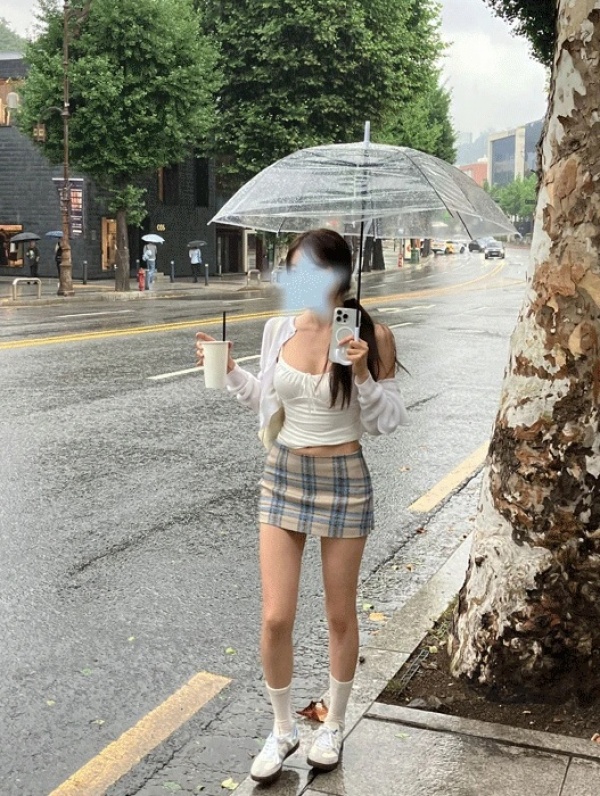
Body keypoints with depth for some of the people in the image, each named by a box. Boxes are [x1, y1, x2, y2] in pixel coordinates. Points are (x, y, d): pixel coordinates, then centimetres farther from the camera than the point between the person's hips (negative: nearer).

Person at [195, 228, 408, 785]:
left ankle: (333, 725, 35)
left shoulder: (372, 335, -11)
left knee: (340, 616, 12)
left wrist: (361, 373, -23)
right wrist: (229, 372, -2)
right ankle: (282, 730, 27)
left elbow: (389, 420, -7)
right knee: (275, 618, 4)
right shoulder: (278, 329, -1)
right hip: (283, 475, 3)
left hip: (343, 480, -3)